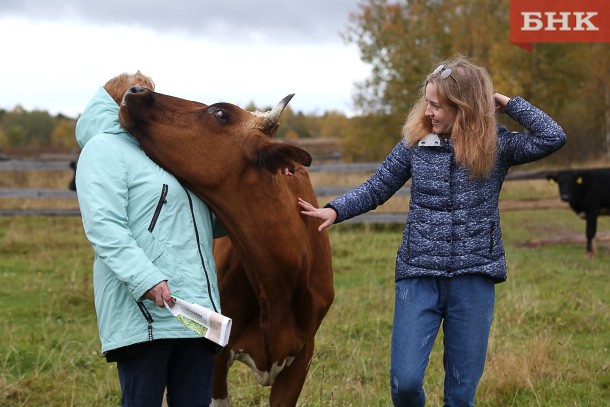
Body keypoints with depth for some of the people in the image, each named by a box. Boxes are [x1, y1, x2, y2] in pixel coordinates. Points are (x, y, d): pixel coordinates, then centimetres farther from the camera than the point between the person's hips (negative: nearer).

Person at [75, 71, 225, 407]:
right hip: (143, 313, -8)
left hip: (198, 307, 8)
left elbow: (210, 223, 37)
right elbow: (104, 227, -14)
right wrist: (146, 280, -25)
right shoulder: (105, 149, 0)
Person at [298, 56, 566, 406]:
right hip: (419, 277, 1)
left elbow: (553, 138, -11)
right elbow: (376, 189, 10)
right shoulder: (415, 144, 3)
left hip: (474, 279, -1)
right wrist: (335, 211, -4)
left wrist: (507, 103, -7)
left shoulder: (496, 145, 0)